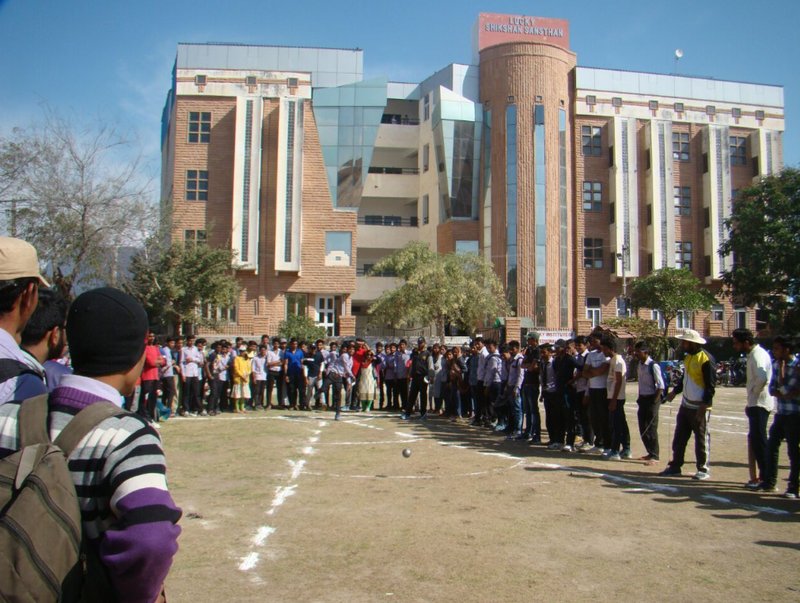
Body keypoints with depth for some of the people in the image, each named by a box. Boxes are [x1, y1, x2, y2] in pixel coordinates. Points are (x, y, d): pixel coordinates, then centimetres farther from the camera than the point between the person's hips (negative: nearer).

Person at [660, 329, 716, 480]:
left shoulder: (706, 359, -16)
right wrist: (675, 392, 14)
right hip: (686, 405, 9)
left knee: (702, 439, 2)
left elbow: (711, 385, -17)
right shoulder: (687, 357, 11)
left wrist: (704, 406, -20)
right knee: (679, 438, 11)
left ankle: (703, 470, 12)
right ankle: (675, 466, 19)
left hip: (699, 407, -8)